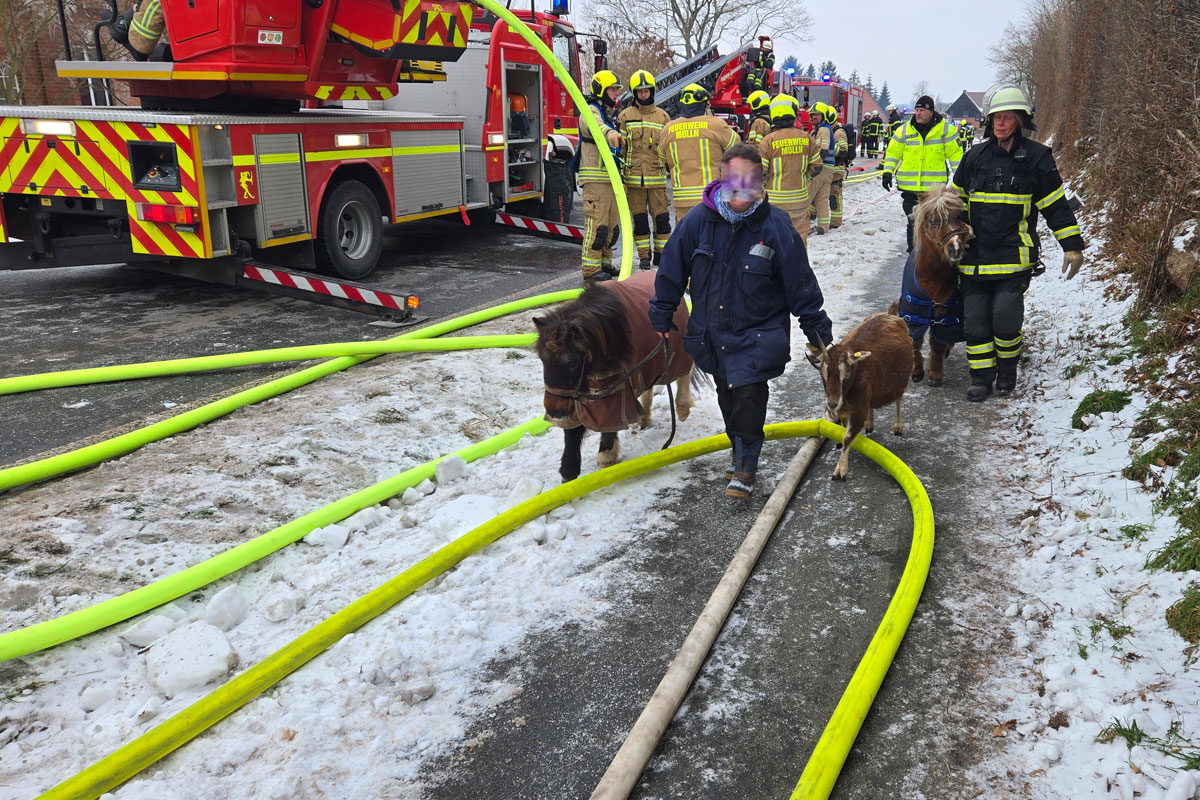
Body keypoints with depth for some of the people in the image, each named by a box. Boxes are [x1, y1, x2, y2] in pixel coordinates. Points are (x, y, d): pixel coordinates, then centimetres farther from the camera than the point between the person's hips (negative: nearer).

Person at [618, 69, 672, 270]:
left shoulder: (663, 116, 10)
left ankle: (661, 254, 12)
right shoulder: (625, 116, 6)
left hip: (657, 177, 1)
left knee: (661, 217, -1)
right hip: (634, 177, -1)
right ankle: (644, 256, 12)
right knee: (639, 218, 3)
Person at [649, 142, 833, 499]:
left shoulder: (775, 226, -14)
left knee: (749, 397, -9)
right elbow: (672, 269, 3)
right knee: (727, 397, 16)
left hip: (756, 335, -3)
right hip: (711, 332, 4)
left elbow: (800, 281, -7)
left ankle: (745, 467, 10)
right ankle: (739, 449, 39)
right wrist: (662, 315, 9)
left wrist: (817, 329, -2)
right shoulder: (698, 221, -9)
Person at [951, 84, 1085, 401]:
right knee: (975, 319, 1)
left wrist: (1072, 246, 4)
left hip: (1014, 255, -3)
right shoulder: (975, 157, 9)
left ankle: (1008, 367, 12)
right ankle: (981, 377, 14)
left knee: (1006, 317, -14)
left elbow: (1056, 205, 5)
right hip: (975, 255, 3)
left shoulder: (1036, 157, 2)